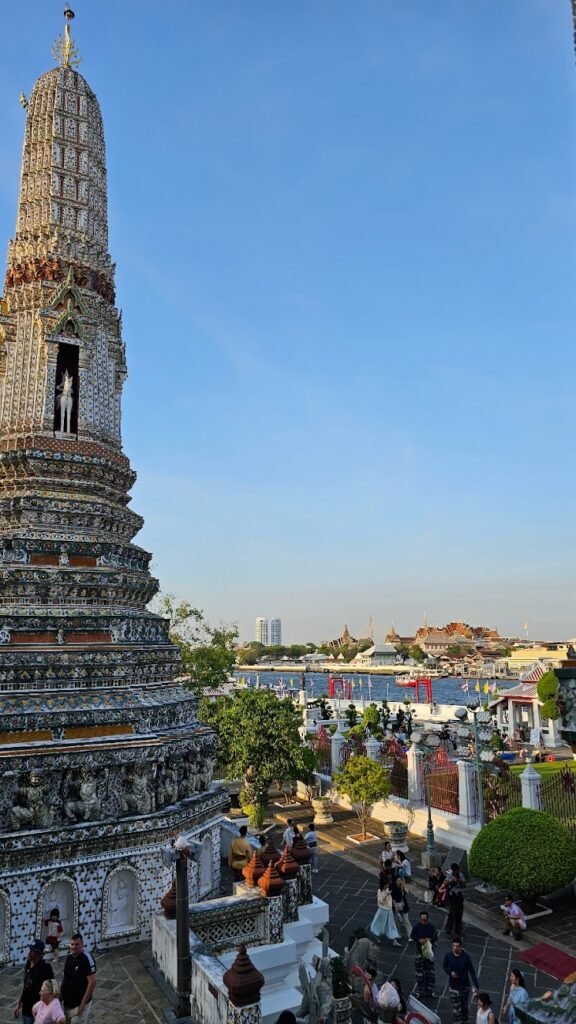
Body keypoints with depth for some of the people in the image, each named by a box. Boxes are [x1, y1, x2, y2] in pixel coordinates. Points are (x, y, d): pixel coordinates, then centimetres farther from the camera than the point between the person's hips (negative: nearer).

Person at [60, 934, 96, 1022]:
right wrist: (60, 994, 8)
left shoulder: (87, 958, -20)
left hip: (79, 1004, -7)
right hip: (67, 1002, 7)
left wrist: (83, 1004, -19)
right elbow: (65, 978, 14)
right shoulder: (69, 957, 2)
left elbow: (92, 982, -20)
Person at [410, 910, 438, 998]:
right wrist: (419, 940, -19)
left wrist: (431, 940, -19)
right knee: (419, 971, 7)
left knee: (430, 971, 11)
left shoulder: (431, 927, -11)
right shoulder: (416, 927, -13)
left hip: (429, 951, 1)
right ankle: (420, 990, 23)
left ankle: (429, 990, 27)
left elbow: (435, 937, 0)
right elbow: (412, 936, -3)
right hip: (419, 951, -1)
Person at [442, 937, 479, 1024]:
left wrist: (476, 986, -13)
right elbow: (444, 966, 1)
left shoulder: (465, 956, -20)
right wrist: (450, 972, -18)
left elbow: (472, 971, -12)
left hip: (465, 986, 1)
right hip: (453, 987, -1)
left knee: (464, 1006, 21)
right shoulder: (448, 955, -17)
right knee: (456, 1008, 1)